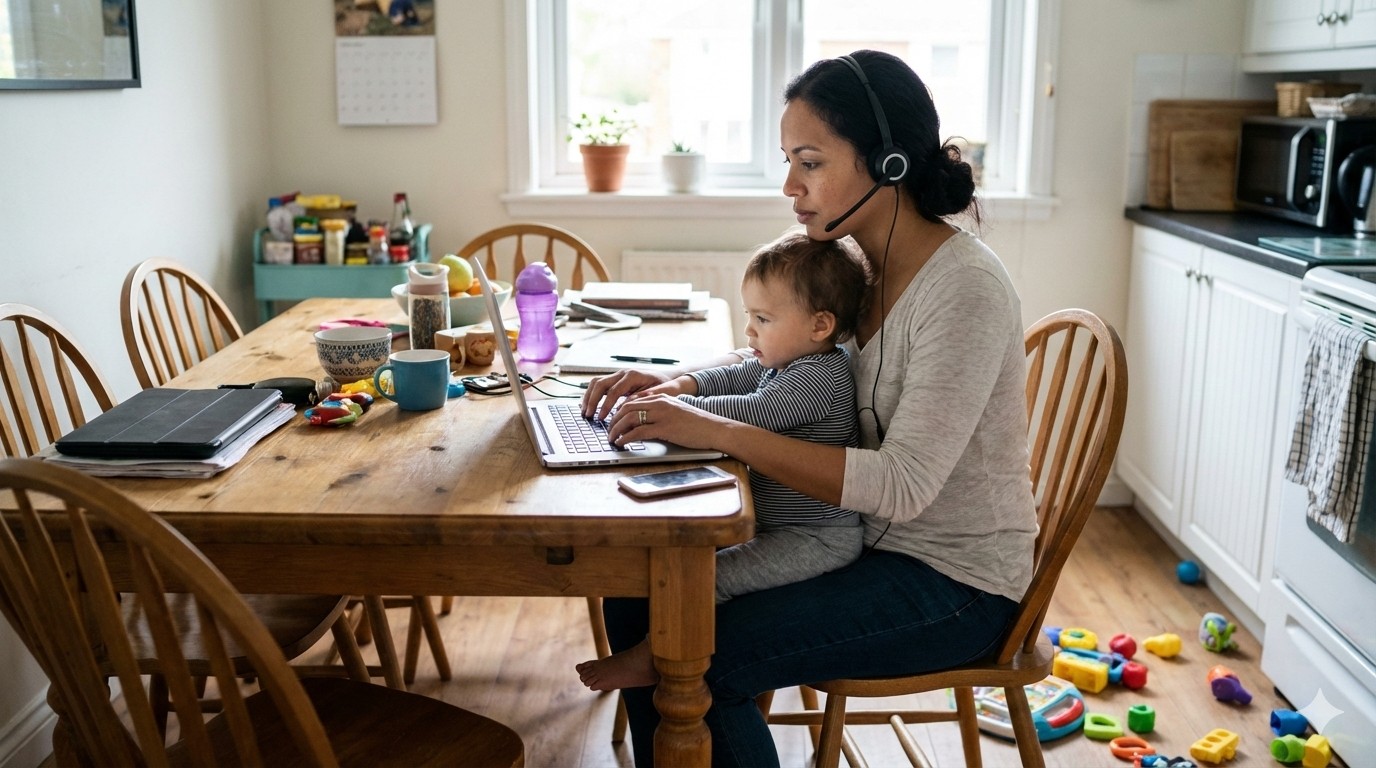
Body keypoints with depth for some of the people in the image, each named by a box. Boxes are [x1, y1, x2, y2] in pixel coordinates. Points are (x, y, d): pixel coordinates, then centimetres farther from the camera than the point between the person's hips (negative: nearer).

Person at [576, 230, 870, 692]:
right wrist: (682, 385, 3)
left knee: (711, 576, -18)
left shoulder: (820, 378, -24)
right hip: (778, 523, 11)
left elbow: (751, 413, -31)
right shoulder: (785, 361, 8)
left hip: (818, 540, -11)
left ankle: (649, 659, -3)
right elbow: (733, 379, 20)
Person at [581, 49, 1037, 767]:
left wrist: (718, 431, -31)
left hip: (955, 580, -8)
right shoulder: (852, 260, 2)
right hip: (867, 538, 8)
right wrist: (674, 383, -4)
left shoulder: (965, 289, -23)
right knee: (637, 593, -1)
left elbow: (902, 485, -29)